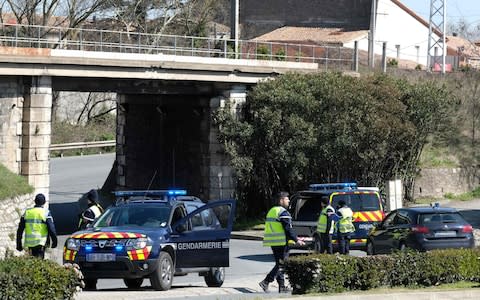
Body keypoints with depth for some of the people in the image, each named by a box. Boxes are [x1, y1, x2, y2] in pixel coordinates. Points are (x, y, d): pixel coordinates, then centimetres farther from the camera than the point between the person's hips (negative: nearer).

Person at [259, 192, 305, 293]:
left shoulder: (272, 211, 18)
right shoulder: (283, 213, -12)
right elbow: (288, 229, -17)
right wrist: (296, 240, -10)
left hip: (273, 242, 9)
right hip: (282, 243, -9)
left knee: (279, 264, 13)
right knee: (281, 264, -6)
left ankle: (282, 287, 15)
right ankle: (266, 282, -15)